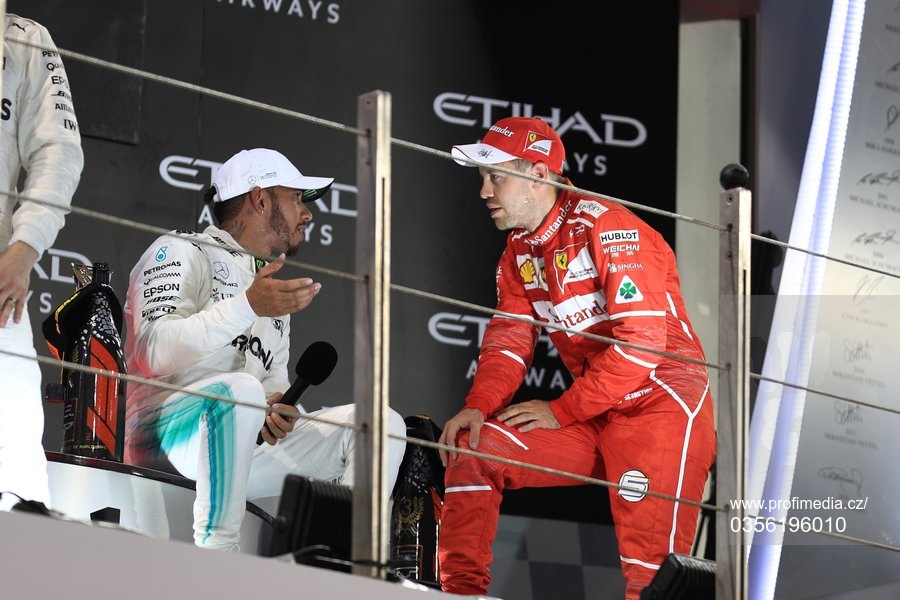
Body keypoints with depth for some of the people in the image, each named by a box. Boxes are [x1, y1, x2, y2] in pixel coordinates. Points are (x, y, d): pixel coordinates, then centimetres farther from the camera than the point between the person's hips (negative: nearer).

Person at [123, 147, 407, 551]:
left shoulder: (274, 288, 27)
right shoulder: (181, 253, 2)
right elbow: (157, 351, -15)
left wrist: (280, 409, -3)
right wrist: (248, 307, -23)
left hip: (247, 448, 8)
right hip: (164, 433, -8)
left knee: (383, 424, -2)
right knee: (241, 388, -39)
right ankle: (216, 553, -33)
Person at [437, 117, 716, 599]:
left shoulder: (607, 228, -16)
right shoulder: (519, 251, 11)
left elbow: (642, 342, -21)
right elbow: (508, 340, 10)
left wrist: (560, 411, -16)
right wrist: (478, 408, -11)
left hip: (660, 401, -8)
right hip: (591, 415, 8)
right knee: (472, 446, 0)